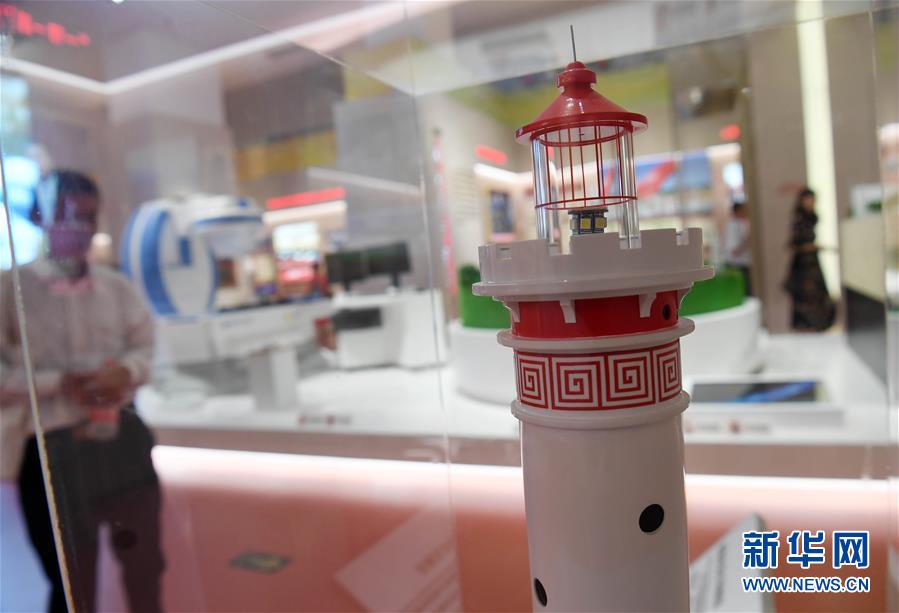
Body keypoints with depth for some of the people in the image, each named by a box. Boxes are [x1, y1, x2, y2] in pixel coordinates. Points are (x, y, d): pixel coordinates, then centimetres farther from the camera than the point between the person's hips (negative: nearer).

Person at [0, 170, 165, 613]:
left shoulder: (118, 288, 5)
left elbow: (145, 347, 7)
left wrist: (124, 371, -13)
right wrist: (60, 384, -19)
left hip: (125, 442, 4)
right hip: (54, 452, -3)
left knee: (145, 565, 19)